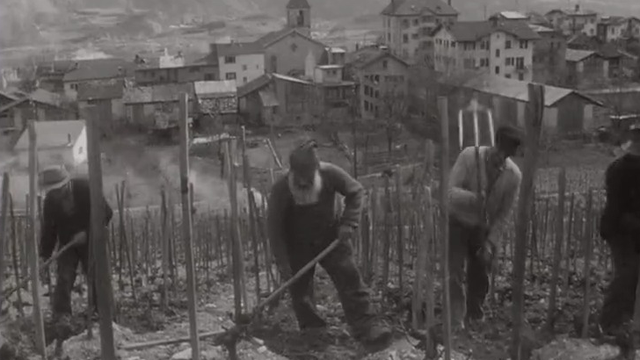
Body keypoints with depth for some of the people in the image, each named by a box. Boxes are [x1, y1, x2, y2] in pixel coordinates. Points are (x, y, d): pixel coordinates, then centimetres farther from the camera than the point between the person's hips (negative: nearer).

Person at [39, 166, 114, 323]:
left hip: (90, 241, -2)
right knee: (64, 278, -9)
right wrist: (44, 256, -10)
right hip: (67, 242, 2)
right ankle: (61, 315, -7)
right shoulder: (50, 200, -11)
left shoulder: (86, 187, -20)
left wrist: (87, 232, -22)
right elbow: (48, 229, -3)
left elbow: (106, 212, -16)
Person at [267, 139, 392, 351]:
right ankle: (309, 324, 28)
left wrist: (348, 222, -15)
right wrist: (283, 263, -17)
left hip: (330, 236, 1)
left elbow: (356, 191, -4)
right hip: (298, 244, -1)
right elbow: (274, 227, -18)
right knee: (299, 285, 5)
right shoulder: (281, 189, -25)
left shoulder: (330, 174, -22)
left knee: (349, 278, -10)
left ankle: (366, 326, -13)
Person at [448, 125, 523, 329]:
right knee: (454, 274, -10)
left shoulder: (514, 175, -18)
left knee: (480, 275, 9)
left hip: (483, 227, 3)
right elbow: (450, 190, -26)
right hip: (457, 222, -2)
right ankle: (457, 323, -5)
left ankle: (475, 318, 29)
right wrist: (473, 198, -44)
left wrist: (490, 243, -14)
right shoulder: (469, 156, -25)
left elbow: (503, 215, -10)